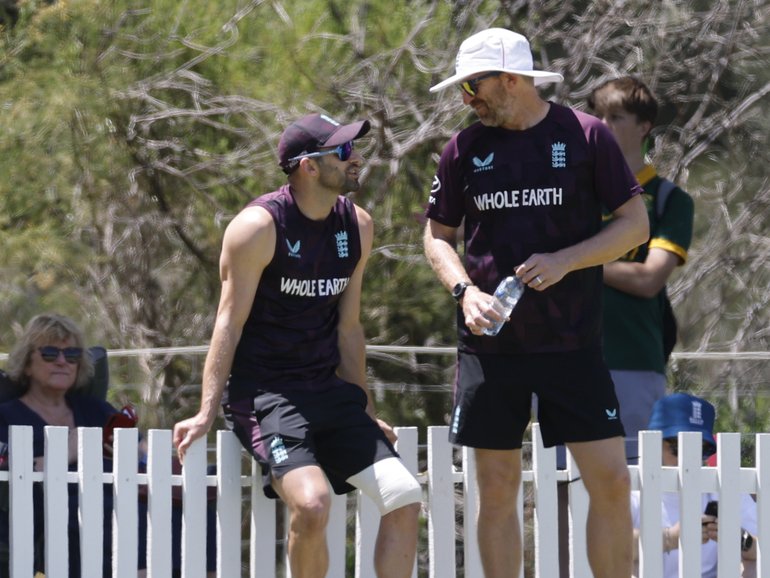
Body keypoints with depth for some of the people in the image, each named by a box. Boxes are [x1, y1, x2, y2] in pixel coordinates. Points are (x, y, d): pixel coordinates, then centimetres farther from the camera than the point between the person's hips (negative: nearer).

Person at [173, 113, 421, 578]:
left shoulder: (357, 226, 7)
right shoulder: (260, 226, -12)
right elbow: (230, 322, -11)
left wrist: (366, 413, 18)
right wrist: (207, 413, -16)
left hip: (327, 388, 7)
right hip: (263, 392, -7)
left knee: (404, 497, -6)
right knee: (312, 502, -28)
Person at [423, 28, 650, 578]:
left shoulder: (585, 136, -1)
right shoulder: (466, 148, 6)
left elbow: (636, 224, 0)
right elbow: (437, 235, 13)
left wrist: (564, 261, -13)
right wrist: (466, 291, -6)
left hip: (573, 342, -2)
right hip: (491, 341, 2)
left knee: (611, 480, -6)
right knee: (497, 487, 3)